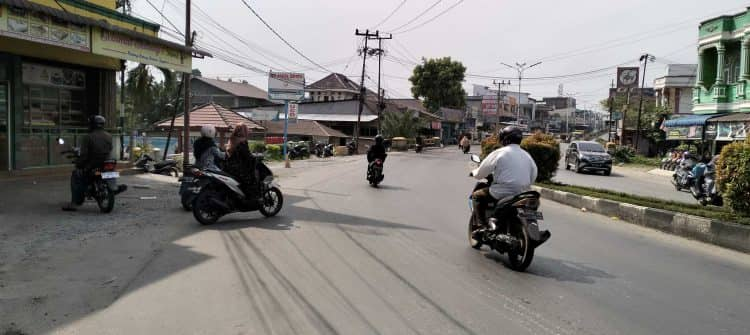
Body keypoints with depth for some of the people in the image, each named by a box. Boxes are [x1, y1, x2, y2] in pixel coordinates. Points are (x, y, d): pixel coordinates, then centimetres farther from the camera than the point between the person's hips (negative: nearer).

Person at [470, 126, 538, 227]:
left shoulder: (499, 153, -6)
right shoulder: (527, 156, 10)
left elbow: (480, 174, -1)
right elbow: (533, 177, 16)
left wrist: (474, 172, 20)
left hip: (501, 194, -6)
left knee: (477, 196, 13)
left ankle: (481, 225, 1)